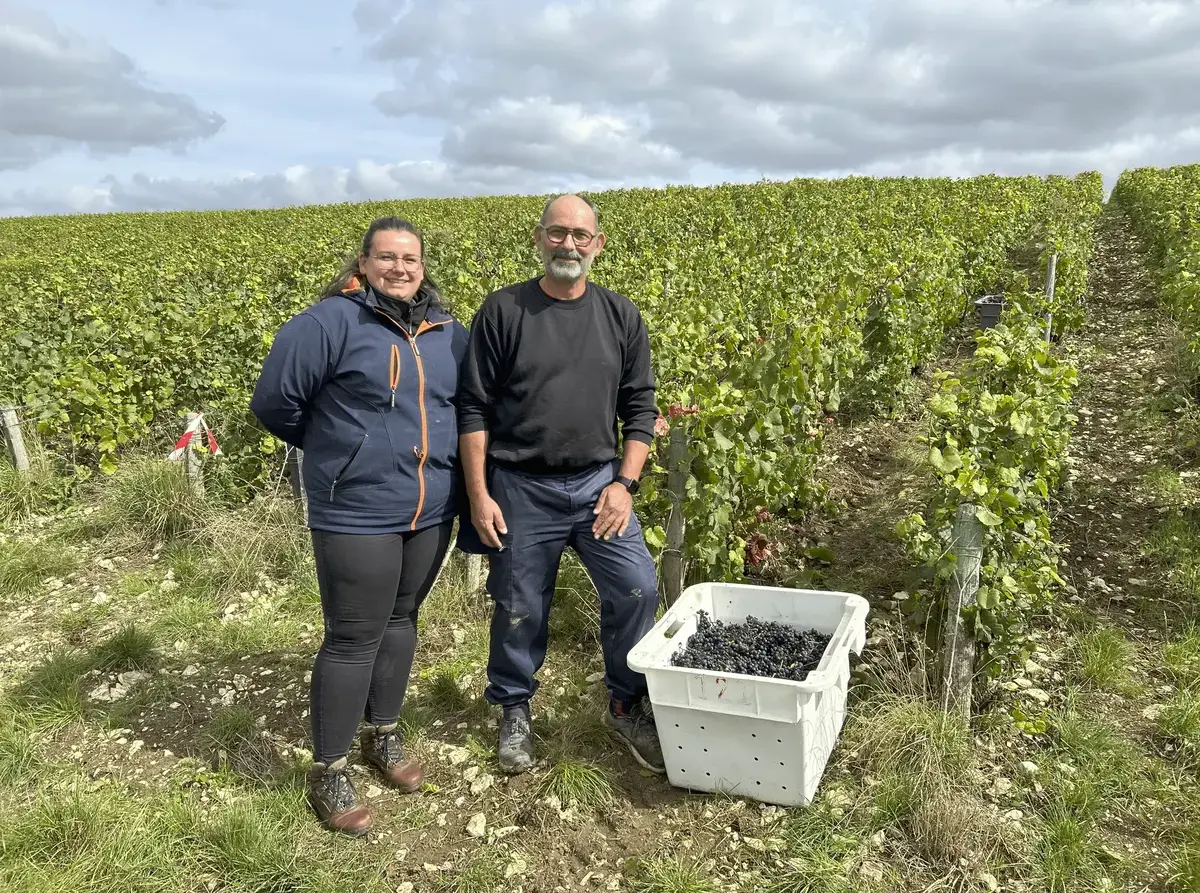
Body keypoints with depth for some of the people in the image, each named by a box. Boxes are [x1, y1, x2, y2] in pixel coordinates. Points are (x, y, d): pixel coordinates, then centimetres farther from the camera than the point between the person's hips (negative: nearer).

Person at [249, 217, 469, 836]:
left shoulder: (447, 332, 7)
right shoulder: (330, 323, -11)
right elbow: (274, 402, -9)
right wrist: (338, 449, 1)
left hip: (432, 510, 6)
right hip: (356, 513, -6)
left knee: (401, 620, 17)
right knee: (354, 638, 1)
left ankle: (383, 736, 36)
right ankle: (327, 771, 18)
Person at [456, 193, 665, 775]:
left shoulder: (621, 316, 4)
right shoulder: (503, 311, -4)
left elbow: (640, 406, 7)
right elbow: (473, 408, -2)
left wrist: (625, 483, -5)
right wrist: (479, 496, -7)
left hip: (598, 482, 2)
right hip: (520, 488, -2)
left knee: (636, 589, -4)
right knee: (519, 608, 9)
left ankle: (626, 704, 20)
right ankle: (514, 712, 33)